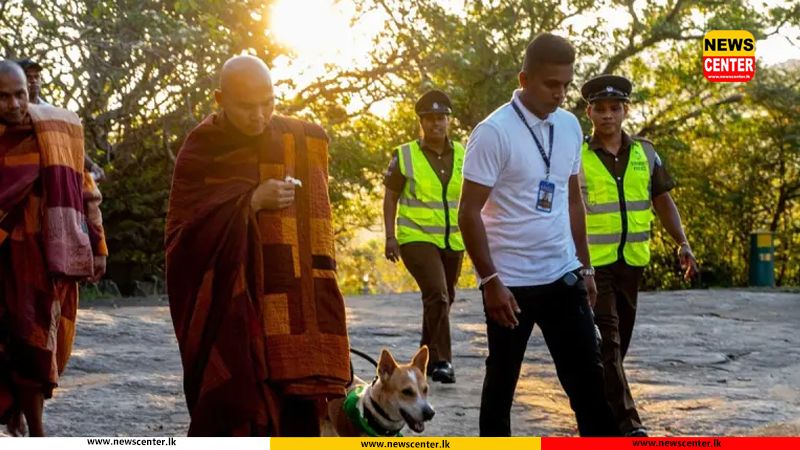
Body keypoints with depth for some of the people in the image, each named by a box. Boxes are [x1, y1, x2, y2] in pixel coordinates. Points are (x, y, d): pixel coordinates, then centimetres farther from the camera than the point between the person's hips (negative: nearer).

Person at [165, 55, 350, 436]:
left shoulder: (302, 143, 5)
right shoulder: (201, 152, -1)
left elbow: (315, 233, 8)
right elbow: (181, 235, -8)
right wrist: (250, 203, -18)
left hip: (291, 312, 2)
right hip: (229, 311, -2)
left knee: (294, 418, -2)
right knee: (232, 418, -10)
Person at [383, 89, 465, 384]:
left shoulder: (463, 155, 5)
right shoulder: (405, 156, -4)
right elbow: (390, 197, 1)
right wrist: (390, 235, -7)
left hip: (453, 240, 5)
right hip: (417, 237, -4)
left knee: (443, 299, 14)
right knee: (436, 294, -20)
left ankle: (427, 355, 33)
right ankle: (441, 361, -17)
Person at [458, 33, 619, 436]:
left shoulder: (570, 127, 6)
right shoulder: (493, 133, -14)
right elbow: (469, 213, -13)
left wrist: (585, 267, 14)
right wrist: (490, 280, -17)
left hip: (562, 278, 6)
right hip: (511, 282, -5)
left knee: (587, 376, 5)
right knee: (502, 380, 7)